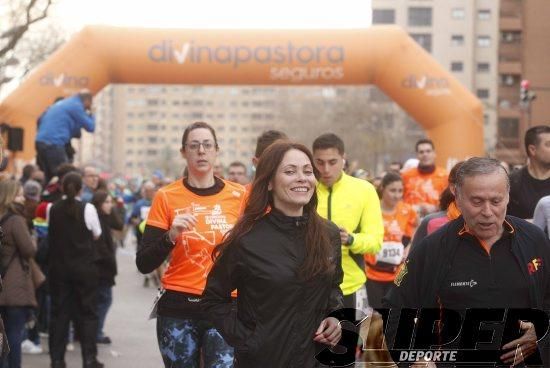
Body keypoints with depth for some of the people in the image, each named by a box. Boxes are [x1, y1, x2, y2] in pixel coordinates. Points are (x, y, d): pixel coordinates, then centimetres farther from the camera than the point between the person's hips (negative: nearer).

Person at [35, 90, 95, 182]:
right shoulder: (76, 106, -3)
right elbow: (90, 127, -2)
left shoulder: (61, 103, 24)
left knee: (50, 179, 14)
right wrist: (90, 115, 19)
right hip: (53, 144, -9)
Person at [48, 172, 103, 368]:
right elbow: (97, 234, 0)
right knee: (87, 312, 6)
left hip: (58, 268, 2)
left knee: (59, 311, 9)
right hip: (84, 267, -2)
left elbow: (50, 234, 7)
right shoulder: (87, 208, -11)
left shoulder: (53, 209, -3)